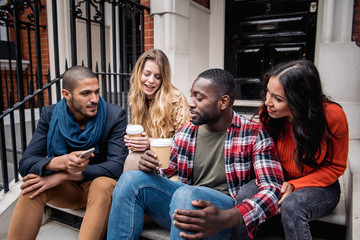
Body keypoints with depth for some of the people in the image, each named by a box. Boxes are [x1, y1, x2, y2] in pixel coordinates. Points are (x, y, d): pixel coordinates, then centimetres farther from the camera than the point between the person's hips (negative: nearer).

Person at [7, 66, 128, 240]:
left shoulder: (115, 115, -16)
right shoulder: (50, 115, -7)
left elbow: (117, 166, -24)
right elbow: (25, 163, -11)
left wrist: (62, 176, -28)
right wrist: (62, 162, -34)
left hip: (101, 186, -2)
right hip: (67, 190, 3)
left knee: (104, 185, -35)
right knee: (32, 186, -25)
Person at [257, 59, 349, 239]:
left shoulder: (332, 116, -20)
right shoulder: (267, 113, -12)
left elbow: (336, 167, -8)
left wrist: (295, 185, -21)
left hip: (320, 187, -2)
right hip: (280, 183, 3)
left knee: (292, 205, -36)